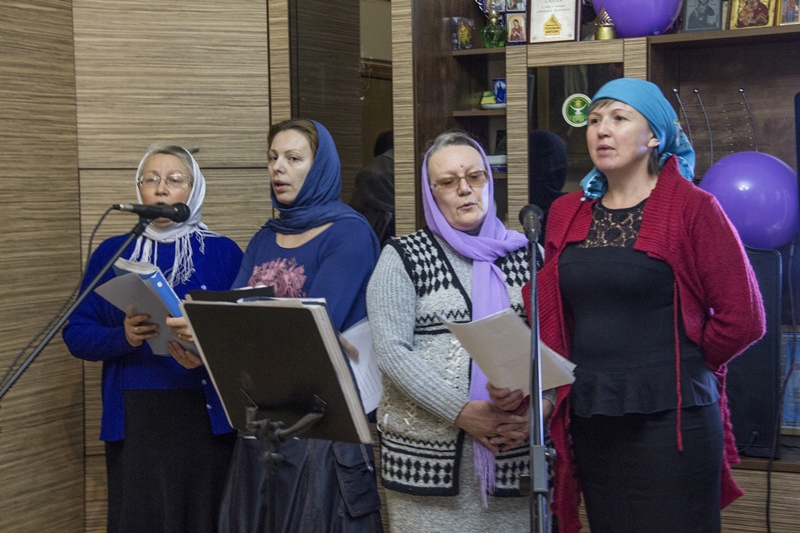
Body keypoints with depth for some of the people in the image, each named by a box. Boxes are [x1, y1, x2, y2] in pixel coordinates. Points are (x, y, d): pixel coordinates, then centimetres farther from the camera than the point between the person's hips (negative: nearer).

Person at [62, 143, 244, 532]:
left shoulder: (223, 252, 4)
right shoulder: (112, 252, 8)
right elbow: (77, 333, 4)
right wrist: (124, 338, -15)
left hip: (207, 417, -1)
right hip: (134, 421, 1)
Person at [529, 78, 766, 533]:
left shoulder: (692, 209, -6)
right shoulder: (566, 214, 10)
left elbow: (743, 319, -8)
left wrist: (682, 367, 2)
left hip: (668, 421, -5)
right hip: (590, 423, 5)